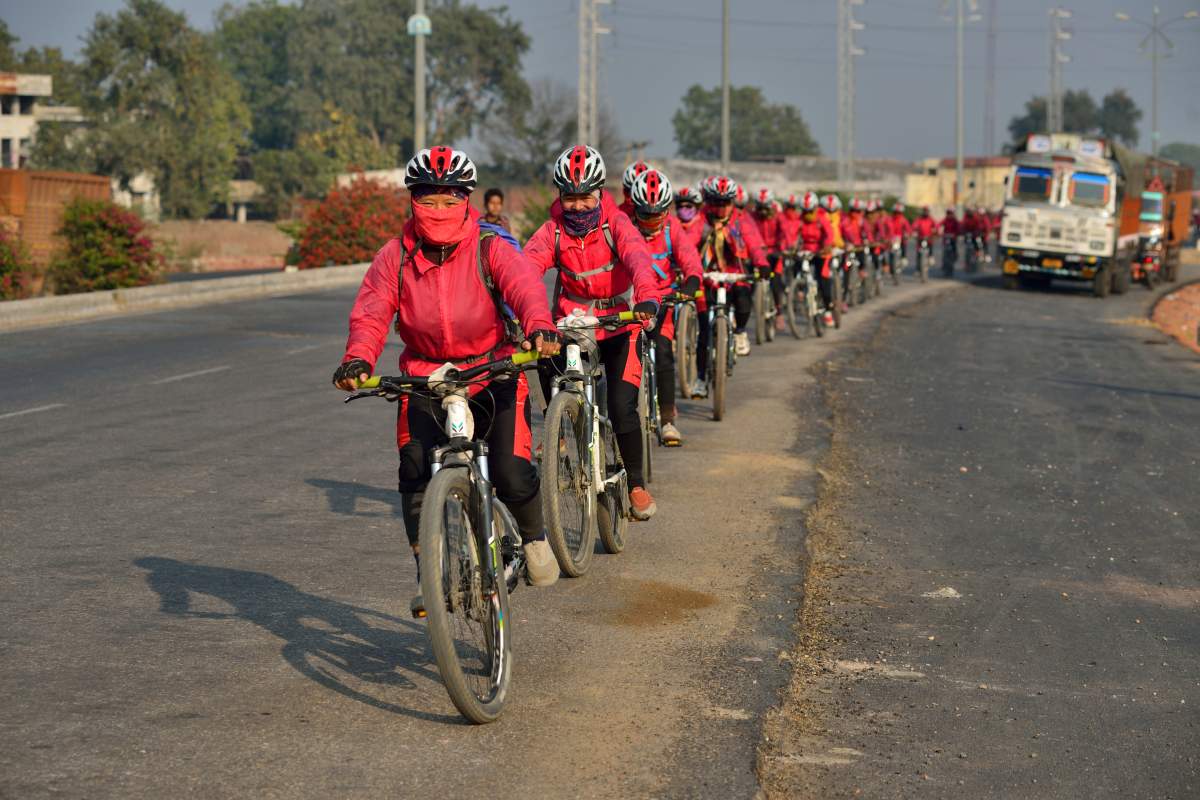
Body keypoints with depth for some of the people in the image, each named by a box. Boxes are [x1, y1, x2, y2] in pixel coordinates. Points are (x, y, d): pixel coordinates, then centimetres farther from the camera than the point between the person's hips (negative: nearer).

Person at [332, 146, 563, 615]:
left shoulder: (490, 249, -10)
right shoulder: (395, 257, -4)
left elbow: (525, 285, -28)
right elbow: (370, 312, -15)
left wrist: (539, 327, -50)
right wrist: (358, 358, -36)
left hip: (493, 372, -2)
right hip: (423, 378, 2)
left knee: (511, 474, -16)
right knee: (416, 477, -12)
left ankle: (533, 538, 16)